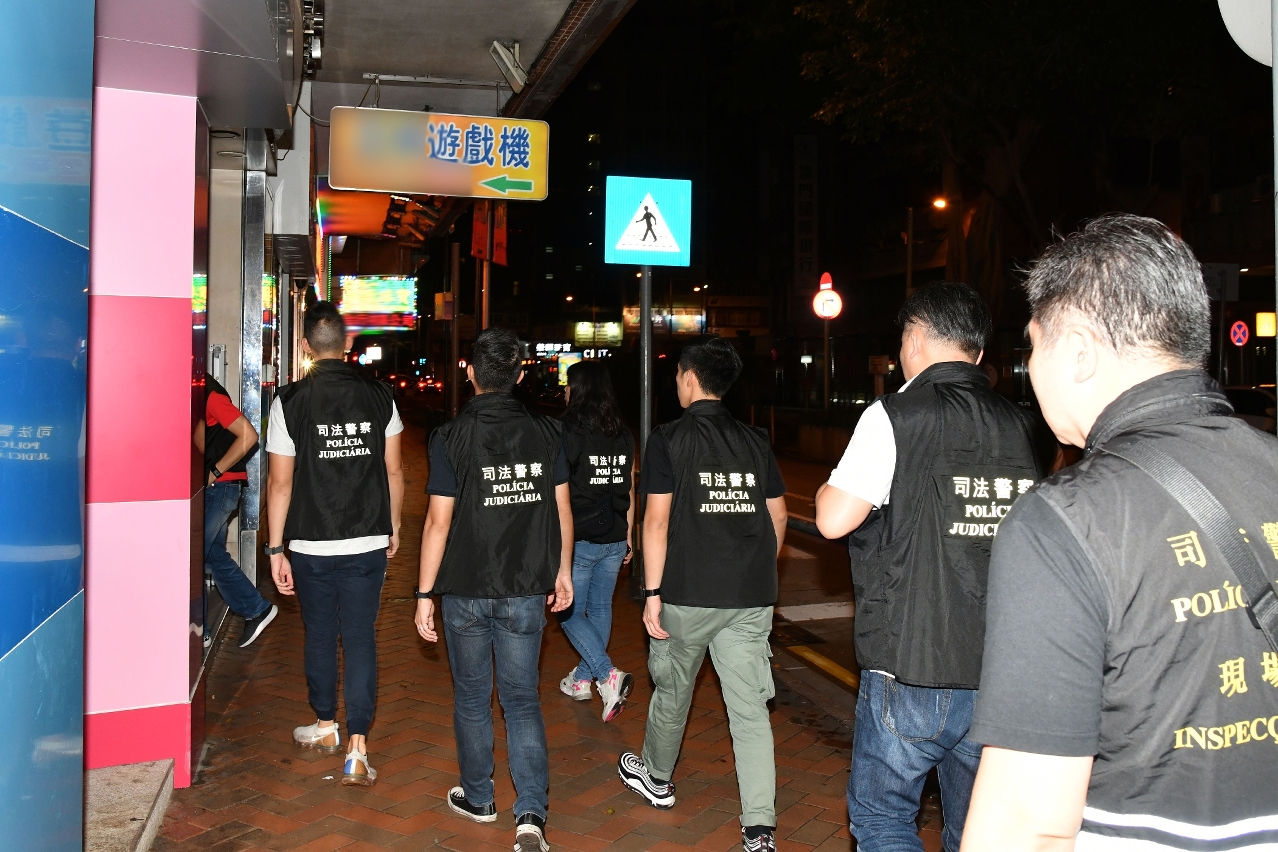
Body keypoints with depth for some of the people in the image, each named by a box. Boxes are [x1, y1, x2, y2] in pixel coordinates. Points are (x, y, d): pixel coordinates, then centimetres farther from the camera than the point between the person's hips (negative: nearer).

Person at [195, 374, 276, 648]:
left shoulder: (209, 393, -16)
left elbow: (248, 435, -20)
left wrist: (214, 472, -17)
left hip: (219, 488, -9)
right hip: (211, 488, 9)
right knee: (214, 555, 14)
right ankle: (256, 609, 24)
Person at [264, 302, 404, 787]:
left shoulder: (289, 402, -8)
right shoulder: (380, 397, -3)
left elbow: (280, 482, -7)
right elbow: (394, 471, 2)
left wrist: (276, 549, -1)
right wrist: (393, 527, 15)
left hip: (312, 544, -1)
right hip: (368, 542, 1)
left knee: (320, 635, 17)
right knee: (360, 638, 5)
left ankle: (326, 726, 35)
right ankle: (357, 750, 1)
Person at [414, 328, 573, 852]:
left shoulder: (451, 437, -12)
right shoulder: (545, 434, -3)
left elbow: (438, 521, -12)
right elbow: (562, 510, 2)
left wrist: (424, 594, -5)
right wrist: (563, 571, 16)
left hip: (466, 592, -2)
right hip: (526, 592, 2)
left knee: (472, 698, 16)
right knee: (522, 700, 11)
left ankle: (478, 798, 32)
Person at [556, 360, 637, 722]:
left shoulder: (568, 431, -14)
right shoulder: (623, 434, 4)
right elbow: (630, 491, 9)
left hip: (579, 539, -6)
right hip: (614, 539, 6)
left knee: (570, 612, 7)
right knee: (600, 608, 17)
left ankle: (608, 676, -9)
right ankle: (582, 680, 30)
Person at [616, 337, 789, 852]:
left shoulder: (668, 439, -6)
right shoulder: (755, 442, 7)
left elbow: (657, 520, -11)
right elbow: (778, 516, 11)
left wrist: (653, 592, -7)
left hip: (687, 595, -3)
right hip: (751, 598, 3)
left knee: (672, 691, 19)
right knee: (750, 707, 5)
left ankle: (657, 778, 41)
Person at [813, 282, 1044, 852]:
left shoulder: (895, 416, -11)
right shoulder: (1018, 426, 6)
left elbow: (834, 520, -17)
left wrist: (831, 489, 4)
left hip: (912, 671, -6)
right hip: (1000, 674, 6)